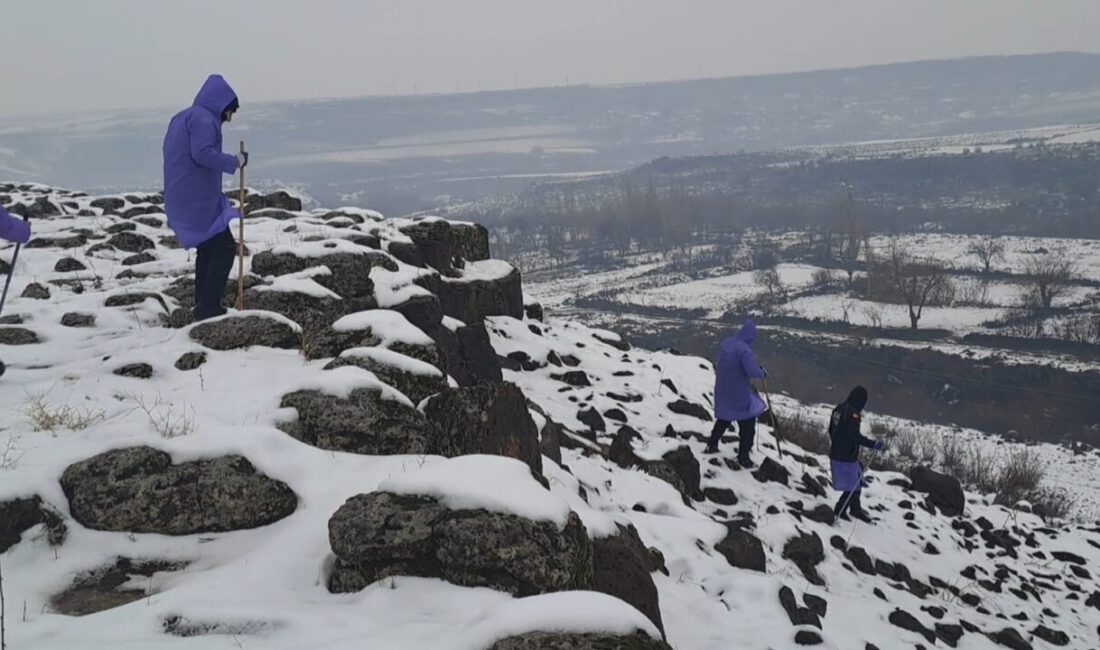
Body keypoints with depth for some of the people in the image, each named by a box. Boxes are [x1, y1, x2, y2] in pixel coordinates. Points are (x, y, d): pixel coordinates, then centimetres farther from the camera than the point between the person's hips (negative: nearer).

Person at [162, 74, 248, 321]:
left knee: (207, 250, 17)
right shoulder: (203, 119, -12)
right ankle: (209, 307, -10)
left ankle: (204, 306, 20)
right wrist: (234, 161, -14)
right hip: (198, 201, -10)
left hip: (182, 199, 10)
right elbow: (202, 153, -25)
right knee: (224, 248, -7)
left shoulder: (181, 118, 19)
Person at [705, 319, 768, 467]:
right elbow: (752, 371, -29)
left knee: (724, 419, 27)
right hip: (739, 394, -7)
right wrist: (763, 372, -10)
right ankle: (743, 456, 10)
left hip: (722, 391, 7)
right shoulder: (744, 350, -23)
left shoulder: (725, 344, 1)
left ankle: (712, 445, 36)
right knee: (748, 424, 7)